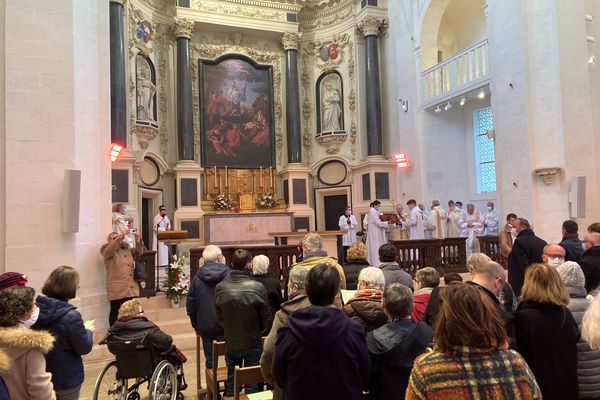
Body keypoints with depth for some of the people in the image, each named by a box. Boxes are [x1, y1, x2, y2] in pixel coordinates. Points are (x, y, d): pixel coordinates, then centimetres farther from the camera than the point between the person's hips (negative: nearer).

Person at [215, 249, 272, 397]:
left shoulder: (220, 288, -13)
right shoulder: (258, 287, -20)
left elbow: (219, 317, 0)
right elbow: (267, 317, -10)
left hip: (231, 344, 2)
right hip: (253, 343, -2)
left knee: (231, 382, 20)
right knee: (252, 382, 15)